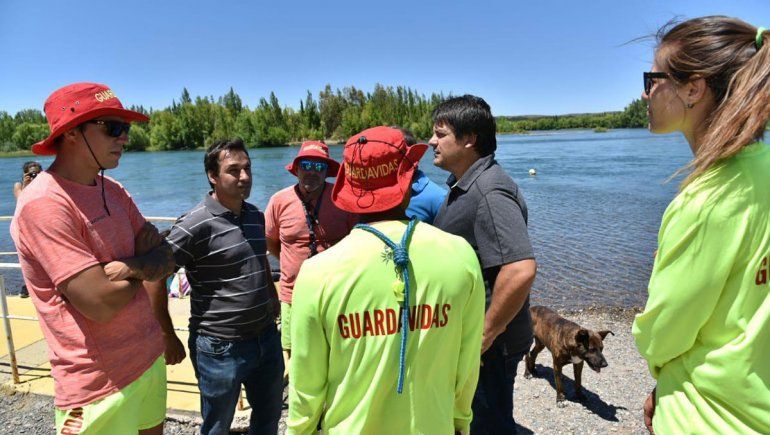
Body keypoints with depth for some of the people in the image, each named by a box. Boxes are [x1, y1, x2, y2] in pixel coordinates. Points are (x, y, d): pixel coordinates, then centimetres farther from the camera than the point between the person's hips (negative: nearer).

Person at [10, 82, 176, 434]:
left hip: (151, 357, 7)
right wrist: (142, 272, -6)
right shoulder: (44, 204, -21)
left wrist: (131, 266, -20)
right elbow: (101, 303, -25)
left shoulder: (113, 190, 4)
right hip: (101, 385, -7)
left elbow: (165, 260, 1)